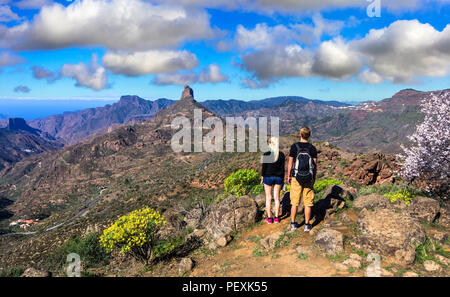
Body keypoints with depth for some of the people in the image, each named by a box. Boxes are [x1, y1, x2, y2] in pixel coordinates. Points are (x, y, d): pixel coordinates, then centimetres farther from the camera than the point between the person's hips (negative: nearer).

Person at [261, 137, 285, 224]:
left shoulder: (266, 154, -13)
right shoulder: (281, 155, -4)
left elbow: (263, 168, -9)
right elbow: (282, 168, -1)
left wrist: (262, 178, 3)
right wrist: (282, 179, 9)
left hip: (268, 177, -2)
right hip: (278, 177, 3)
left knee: (268, 198, 8)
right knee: (277, 198, 11)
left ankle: (269, 218, 13)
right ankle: (276, 217, 16)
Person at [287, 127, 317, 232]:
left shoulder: (294, 147, -7)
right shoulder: (312, 148, -2)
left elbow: (290, 163, -5)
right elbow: (315, 164, 0)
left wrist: (288, 176, 6)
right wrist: (314, 177, 12)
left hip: (296, 178, -1)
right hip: (309, 178, 1)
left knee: (294, 202, 8)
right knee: (307, 203, 8)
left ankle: (293, 223, 16)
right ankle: (307, 225, 13)